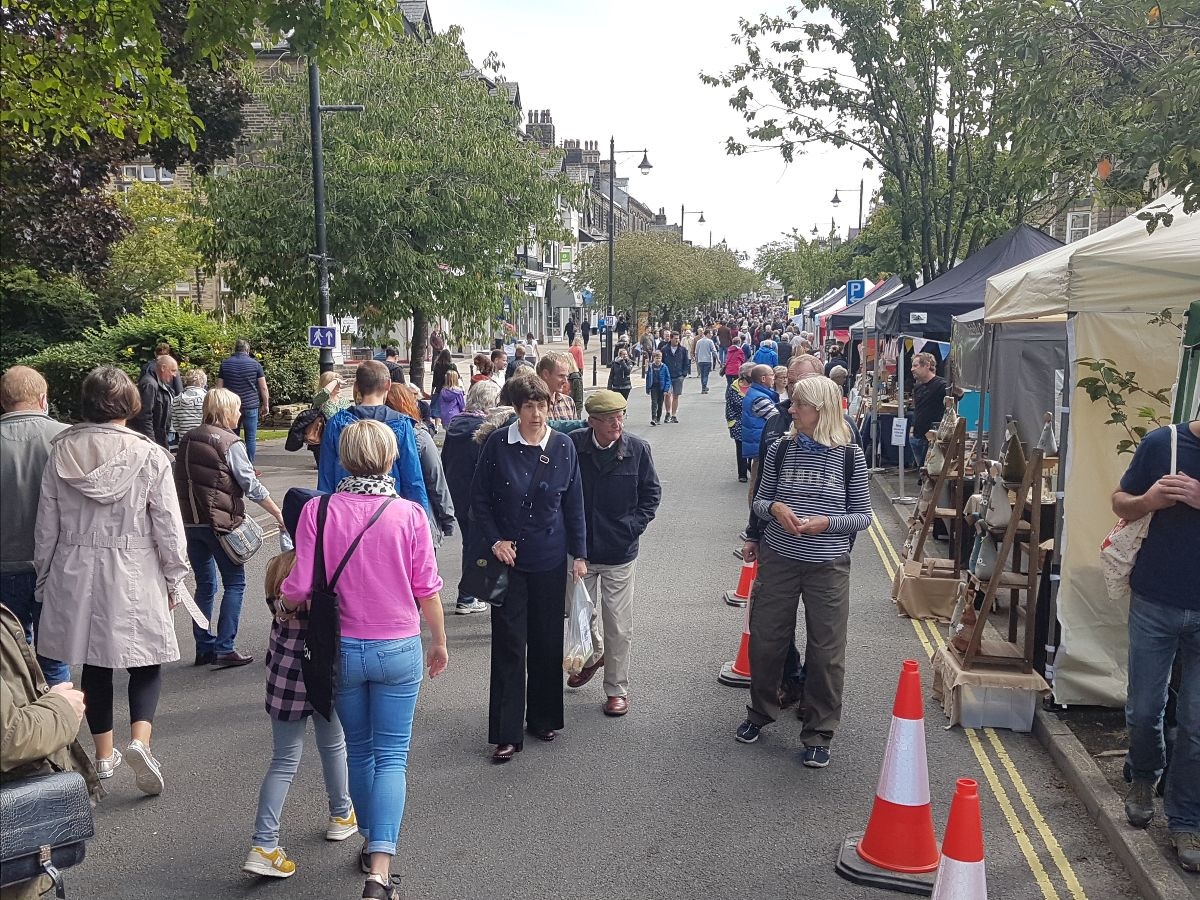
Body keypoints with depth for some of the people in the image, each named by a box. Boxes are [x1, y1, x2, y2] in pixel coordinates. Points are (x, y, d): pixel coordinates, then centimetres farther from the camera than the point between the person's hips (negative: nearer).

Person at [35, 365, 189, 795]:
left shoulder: (61, 452, -2)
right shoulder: (148, 454, -11)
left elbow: (47, 523, 4)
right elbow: (168, 524, -8)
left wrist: (45, 575, 15)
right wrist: (174, 578, 2)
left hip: (76, 572, 3)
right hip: (134, 574, -3)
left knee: (93, 663, 15)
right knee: (146, 661, 9)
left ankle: (104, 754, 25)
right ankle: (140, 739, -11)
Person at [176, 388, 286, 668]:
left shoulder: (188, 439, 10)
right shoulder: (230, 443, -11)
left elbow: (180, 479, 15)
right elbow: (251, 485, -13)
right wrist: (278, 514, -7)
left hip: (190, 522, 7)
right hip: (219, 523, -7)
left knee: (205, 585, 14)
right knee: (234, 583, 2)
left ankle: (204, 647, 17)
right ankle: (224, 649, -2)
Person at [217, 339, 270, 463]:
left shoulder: (225, 364, 5)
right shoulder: (255, 364, 0)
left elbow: (219, 387, 6)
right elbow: (264, 388, -2)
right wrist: (265, 405, 6)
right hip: (251, 406, -2)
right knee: (250, 439, 2)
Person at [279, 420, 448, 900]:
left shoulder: (317, 511, -10)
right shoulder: (409, 513, -11)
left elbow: (299, 587, -11)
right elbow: (427, 589, -6)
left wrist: (283, 606, 12)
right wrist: (439, 641, 10)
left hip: (342, 648, 2)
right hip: (398, 650, -1)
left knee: (359, 751, 20)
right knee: (392, 757, 6)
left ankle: (371, 844, 36)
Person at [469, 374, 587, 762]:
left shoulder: (563, 447, -1)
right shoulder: (497, 443, -6)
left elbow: (574, 504, 5)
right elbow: (479, 498, 0)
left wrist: (579, 554, 5)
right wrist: (494, 540, -10)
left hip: (549, 558, 2)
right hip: (508, 556, -2)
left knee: (547, 641, 11)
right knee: (508, 644, 0)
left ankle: (544, 717, 28)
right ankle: (507, 733, 8)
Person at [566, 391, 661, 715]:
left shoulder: (637, 449, -10)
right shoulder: (572, 445, -11)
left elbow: (651, 492, 4)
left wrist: (635, 525, -5)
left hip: (620, 552, -1)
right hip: (579, 548, 1)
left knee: (618, 627, 5)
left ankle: (617, 689, 20)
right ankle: (593, 655, 48)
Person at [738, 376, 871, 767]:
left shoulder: (850, 456, -6)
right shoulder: (780, 449, 0)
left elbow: (862, 516, -1)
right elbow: (760, 501, 9)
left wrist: (825, 523, -18)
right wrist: (774, 508, -14)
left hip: (828, 566, -2)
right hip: (778, 559, 2)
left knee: (826, 652, 4)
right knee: (765, 640, 12)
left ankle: (818, 734, 20)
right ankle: (760, 711, 36)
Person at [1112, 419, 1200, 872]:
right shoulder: (1162, 442, -5)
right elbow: (1120, 503, 5)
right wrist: (1148, 500, -17)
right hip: (1154, 602, 1)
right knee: (1144, 709, 14)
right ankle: (1144, 778, 41)